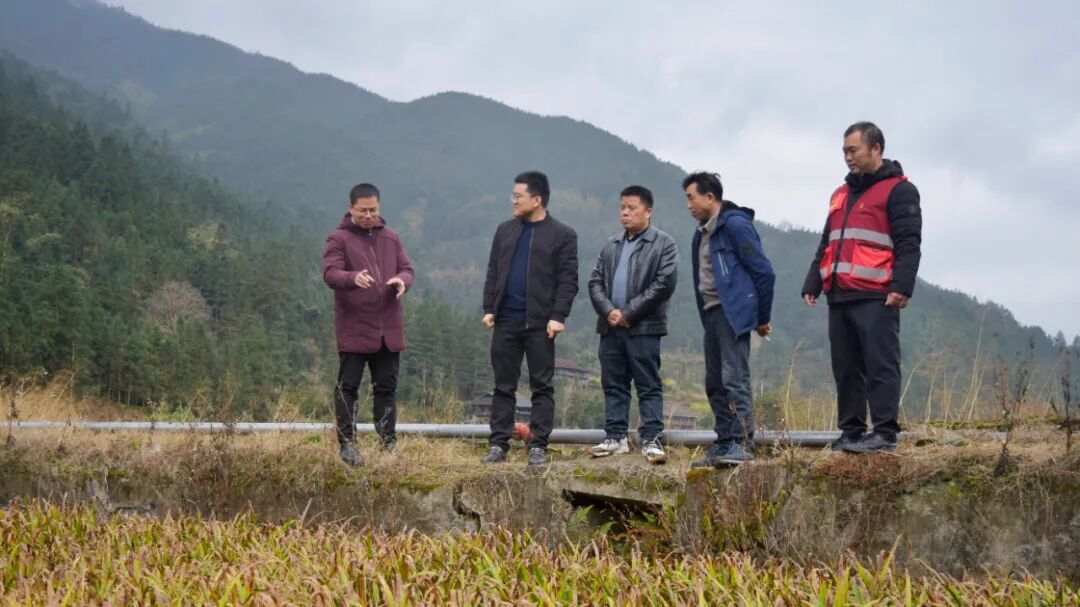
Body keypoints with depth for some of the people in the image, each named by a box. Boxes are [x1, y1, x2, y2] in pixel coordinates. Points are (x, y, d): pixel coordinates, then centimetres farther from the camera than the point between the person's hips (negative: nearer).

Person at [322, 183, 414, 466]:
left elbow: (407, 269, 11)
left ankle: (388, 442, 18)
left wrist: (402, 280, -14)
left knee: (386, 387, 10)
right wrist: (354, 278, -36)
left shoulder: (391, 238, 13)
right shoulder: (338, 239, -2)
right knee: (347, 388, -2)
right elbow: (330, 274, -14)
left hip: (389, 329, 5)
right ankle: (347, 443, 3)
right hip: (353, 328, -5)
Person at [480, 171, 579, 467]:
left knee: (542, 387, 1)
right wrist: (489, 308, 4)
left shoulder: (562, 235, -1)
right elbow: (493, 273, 14)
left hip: (540, 323, -4)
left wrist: (558, 316, -14)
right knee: (503, 386, 7)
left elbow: (568, 280, -6)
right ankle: (499, 445, 11)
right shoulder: (505, 230, 13)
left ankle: (538, 446, 5)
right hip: (506, 321, 4)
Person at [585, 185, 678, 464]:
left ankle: (651, 440, -1)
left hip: (643, 327, -6)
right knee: (613, 385, 9)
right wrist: (608, 311, -8)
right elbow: (595, 281, 12)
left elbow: (664, 284, -11)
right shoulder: (611, 245, 17)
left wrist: (628, 313, -13)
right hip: (611, 327, 6)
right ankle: (616, 438, 14)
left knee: (649, 386, -2)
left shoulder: (663, 244, -1)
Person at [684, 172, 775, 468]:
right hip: (711, 314, 10)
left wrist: (762, 318, -7)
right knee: (715, 384, 10)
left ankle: (742, 444, -13)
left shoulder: (735, 224, -10)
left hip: (733, 314, -10)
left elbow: (764, 272, -11)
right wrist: (705, 316, 13)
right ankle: (724, 444, 16)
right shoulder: (703, 233, 18)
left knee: (734, 379, -13)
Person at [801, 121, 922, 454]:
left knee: (880, 365, -8)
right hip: (839, 296, 8)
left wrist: (901, 286, -19)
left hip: (875, 299, -8)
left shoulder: (898, 190, 1)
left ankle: (885, 432, -6)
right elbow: (826, 246, 27)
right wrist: (812, 284, 18)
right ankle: (851, 432, 13)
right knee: (845, 369, 8)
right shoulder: (841, 195, 24)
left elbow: (909, 244, -9)